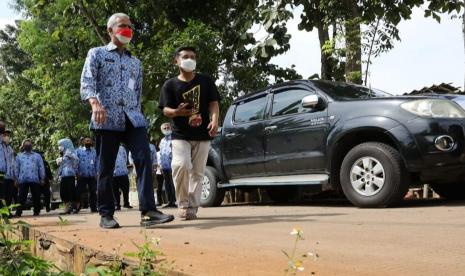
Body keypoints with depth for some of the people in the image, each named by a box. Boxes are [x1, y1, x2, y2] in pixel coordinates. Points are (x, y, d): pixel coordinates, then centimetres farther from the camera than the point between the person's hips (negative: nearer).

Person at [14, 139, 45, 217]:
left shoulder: (37, 156, 16)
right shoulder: (19, 156, 19)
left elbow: (41, 168, 10)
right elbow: (17, 168, 15)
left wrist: (42, 179, 2)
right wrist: (17, 179, 5)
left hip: (35, 180, 0)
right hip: (23, 180, 0)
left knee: (36, 197, 0)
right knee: (22, 197, -4)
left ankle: (36, 211, 8)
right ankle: (18, 212, -4)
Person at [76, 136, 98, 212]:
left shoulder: (94, 151, 12)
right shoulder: (78, 151, 6)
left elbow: (97, 162, 12)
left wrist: (96, 173, 2)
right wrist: (77, 172, -6)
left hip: (92, 176, 2)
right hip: (82, 176, -2)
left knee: (93, 192, 4)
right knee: (79, 192, -2)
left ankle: (93, 208, 10)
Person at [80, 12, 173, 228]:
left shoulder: (135, 63, 24)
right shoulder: (97, 54, 10)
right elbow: (86, 83, -4)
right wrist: (95, 103, -22)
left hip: (133, 119, 4)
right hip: (107, 119, -3)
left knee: (144, 160, -13)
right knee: (106, 168, 0)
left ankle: (148, 211, -17)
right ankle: (106, 214, 9)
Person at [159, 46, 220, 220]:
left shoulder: (206, 81, 8)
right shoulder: (170, 85, 3)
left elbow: (213, 103, 3)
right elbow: (166, 110, -2)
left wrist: (214, 120, -17)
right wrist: (177, 112, -26)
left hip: (202, 135, 2)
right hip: (180, 135, -2)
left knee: (197, 172, 3)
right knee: (181, 165, -22)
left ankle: (192, 208, 11)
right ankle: (183, 204, -5)